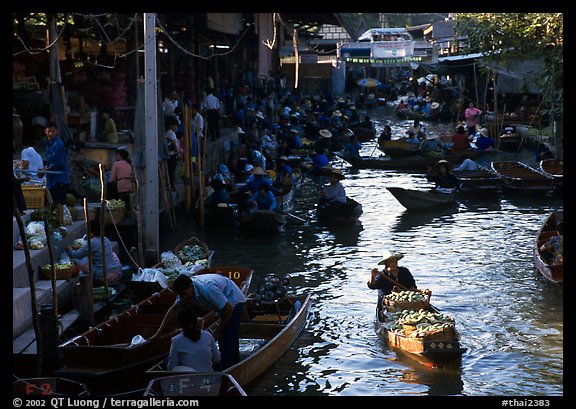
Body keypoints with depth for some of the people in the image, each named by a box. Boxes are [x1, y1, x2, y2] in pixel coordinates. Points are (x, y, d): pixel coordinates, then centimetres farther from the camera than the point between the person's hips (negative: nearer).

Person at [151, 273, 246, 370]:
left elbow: (228, 309, -31)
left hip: (233, 302, -9)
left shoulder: (208, 289, -38)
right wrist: (159, 333, -6)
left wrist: (218, 330, -19)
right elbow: (174, 310, -5)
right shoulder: (185, 289, -13)